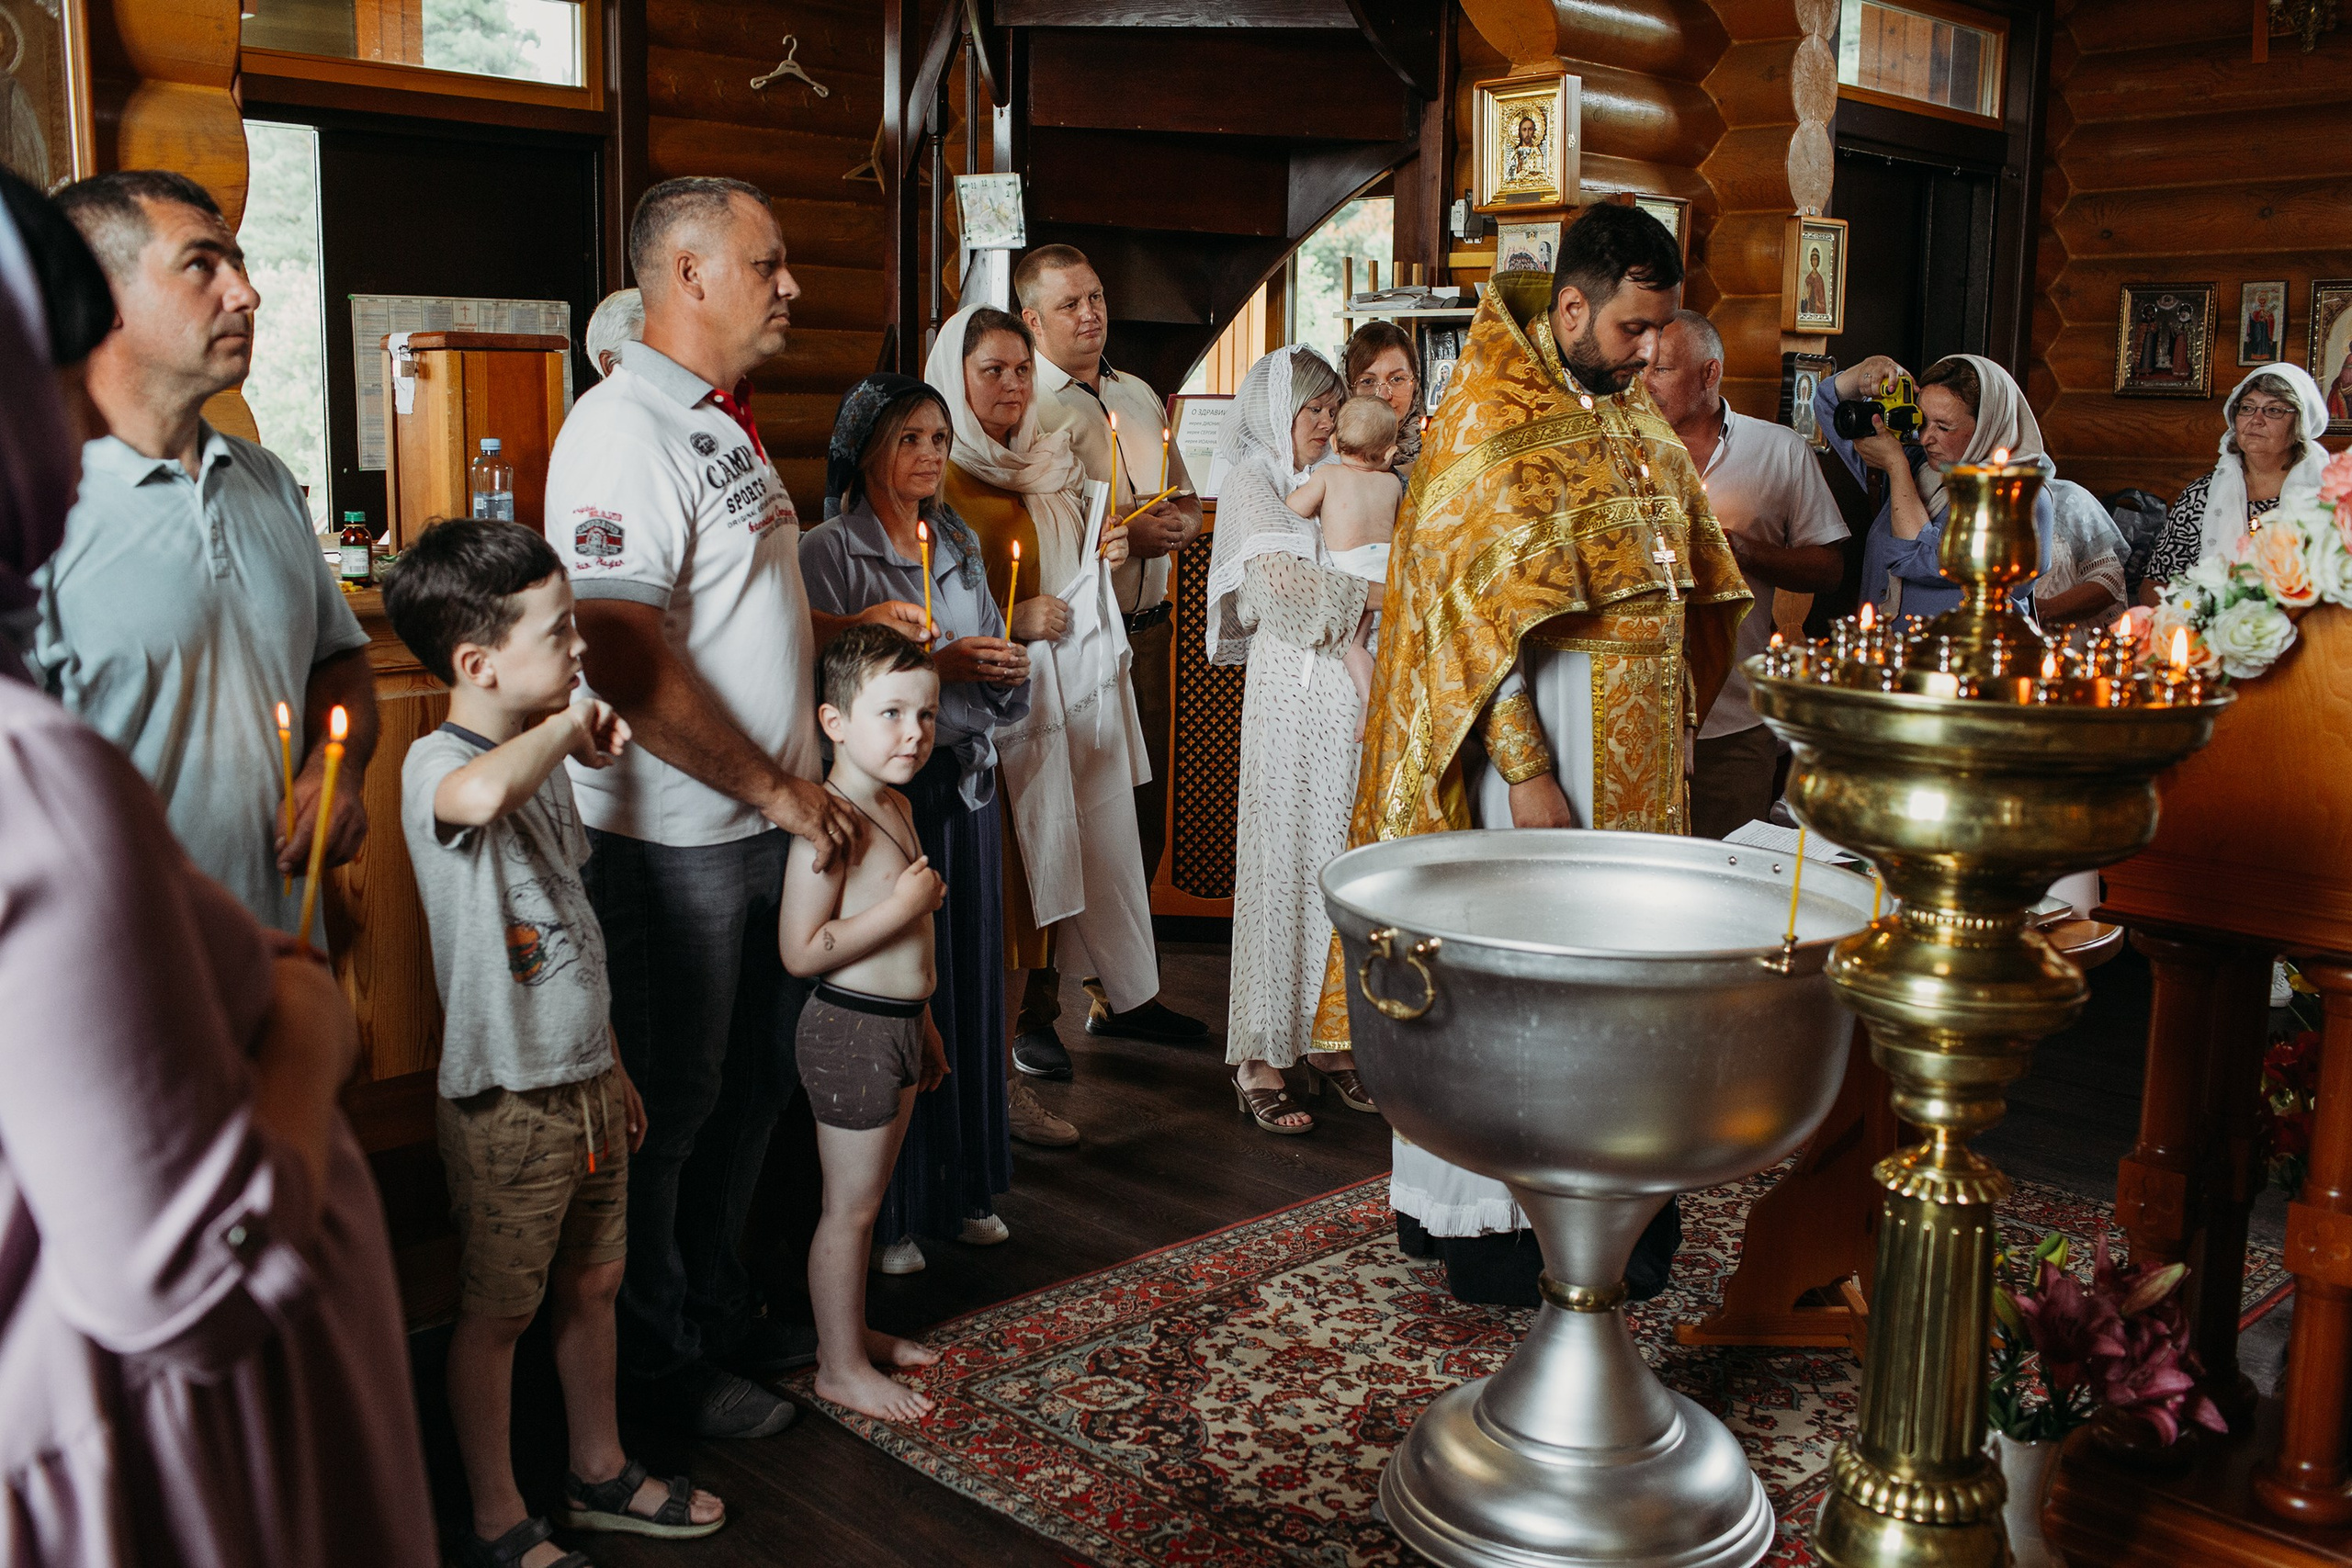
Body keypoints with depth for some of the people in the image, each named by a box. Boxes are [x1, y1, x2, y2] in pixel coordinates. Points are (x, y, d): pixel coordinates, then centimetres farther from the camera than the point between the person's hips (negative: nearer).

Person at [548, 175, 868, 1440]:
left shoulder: (720, 424, 14)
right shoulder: (625, 430, -18)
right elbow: (626, 660, -27)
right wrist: (776, 789, -21)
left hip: (767, 820, 9)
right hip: (672, 836, -9)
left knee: (752, 1086, 20)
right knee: (668, 1105, 7)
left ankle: (719, 1308, 38)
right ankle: (657, 1357, 25)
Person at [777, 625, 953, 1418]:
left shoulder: (897, 807, 9)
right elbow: (802, 951, -25)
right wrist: (904, 905, -23)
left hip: (898, 1026, 9)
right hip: (852, 1031, -9)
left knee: (866, 1197, 20)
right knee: (850, 1205, 3)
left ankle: (853, 1330, 35)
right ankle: (840, 1366, 16)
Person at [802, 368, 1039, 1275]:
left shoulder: (959, 546, 14)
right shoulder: (829, 552, -4)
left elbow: (1007, 697, 15)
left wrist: (1009, 670, -6)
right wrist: (933, 668, -21)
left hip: (963, 787, 6)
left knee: (968, 985, 9)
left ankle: (964, 1188, 23)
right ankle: (883, 1210, 10)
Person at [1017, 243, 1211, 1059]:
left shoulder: (1141, 397, 17)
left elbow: (1186, 501, 23)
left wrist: (1177, 521, 0)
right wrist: (1124, 533, -18)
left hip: (1145, 631, 7)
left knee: (1141, 817, 12)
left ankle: (1118, 993, 26)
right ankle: (1033, 1012, 7)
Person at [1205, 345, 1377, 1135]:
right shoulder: (1252, 483, 2)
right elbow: (1277, 581, -12)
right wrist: (1370, 594, -8)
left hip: (1348, 691, 6)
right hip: (1291, 692, -6)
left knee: (1337, 857, 5)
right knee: (1280, 861, -5)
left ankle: (1326, 1036, 13)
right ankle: (1260, 1057, 1)